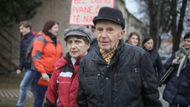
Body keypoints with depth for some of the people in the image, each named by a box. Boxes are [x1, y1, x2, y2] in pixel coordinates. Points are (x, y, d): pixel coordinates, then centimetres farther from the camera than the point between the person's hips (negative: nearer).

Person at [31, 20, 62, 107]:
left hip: (54, 74, 6)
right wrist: (42, 72, -18)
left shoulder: (58, 42, 14)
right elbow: (36, 57, -13)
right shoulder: (41, 40, -7)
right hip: (42, 74, -6)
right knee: (39, 97, 0)